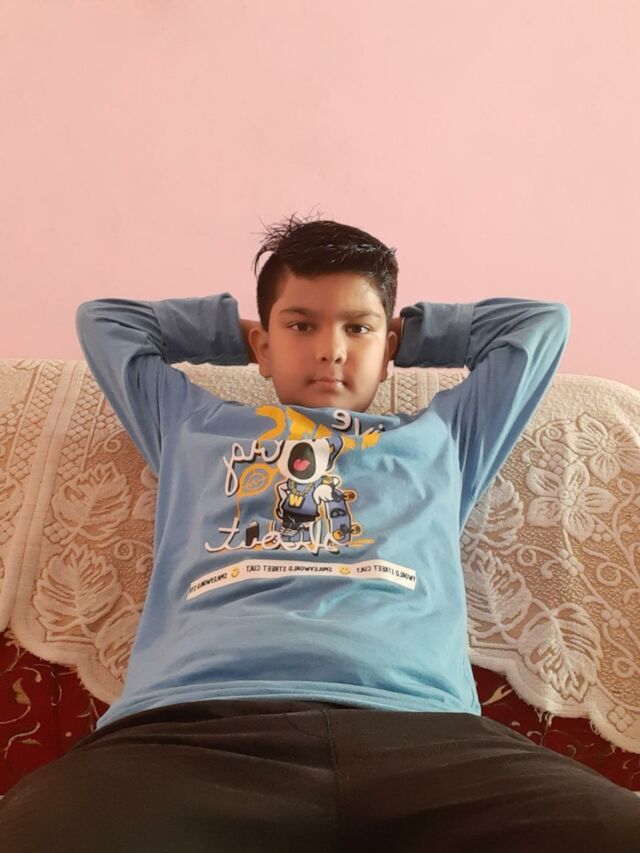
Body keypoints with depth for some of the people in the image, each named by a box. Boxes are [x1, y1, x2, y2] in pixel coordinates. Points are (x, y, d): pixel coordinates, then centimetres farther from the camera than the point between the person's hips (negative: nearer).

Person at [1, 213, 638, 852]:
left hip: (414, 725, 1)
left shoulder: (442, 437, 32)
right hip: (197, 721, 0)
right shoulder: (193, 428, 33)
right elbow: (104, 319, 45)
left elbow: (541, 321, 43)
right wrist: (234, 330, 46)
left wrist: (408, 333, 46)